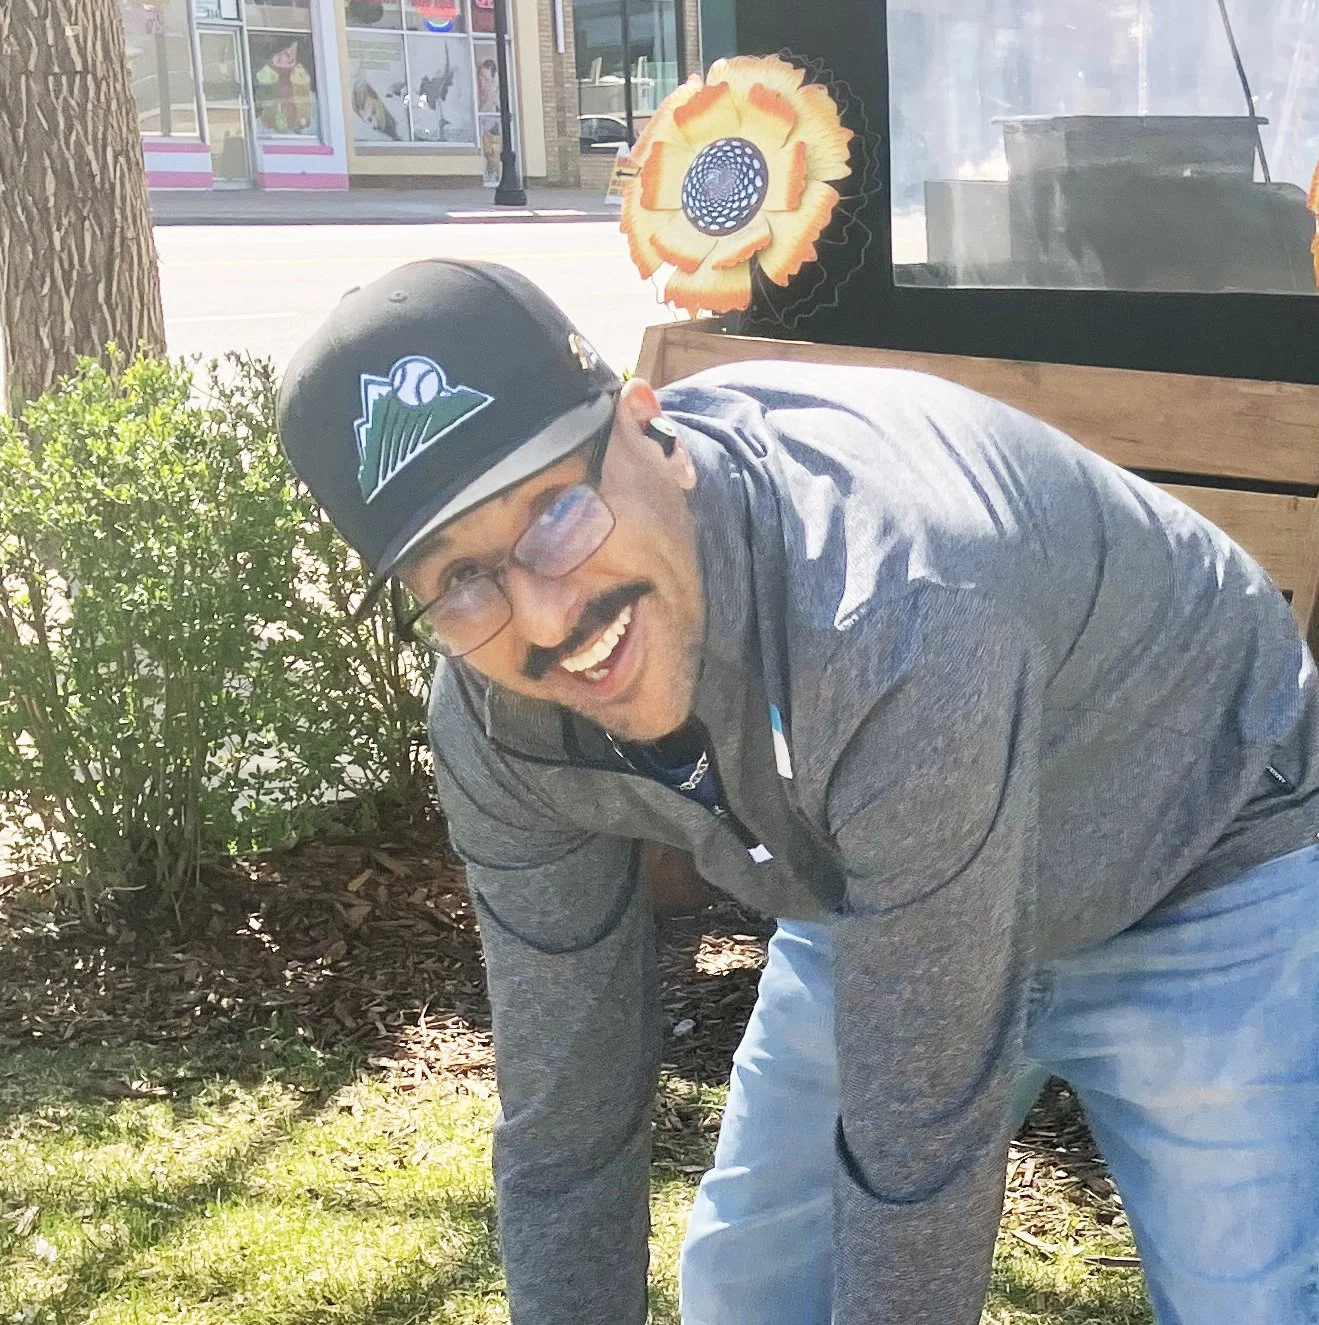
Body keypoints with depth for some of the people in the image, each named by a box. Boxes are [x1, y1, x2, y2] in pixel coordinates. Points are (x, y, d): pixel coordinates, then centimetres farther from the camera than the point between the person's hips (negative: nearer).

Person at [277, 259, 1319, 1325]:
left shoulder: (894, 620, -41)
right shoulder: (492, 727, -20)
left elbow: (922, 1151, -31)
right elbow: (564, 1117, -9)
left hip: (1208, 873, -4)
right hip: (887, 896, 5)